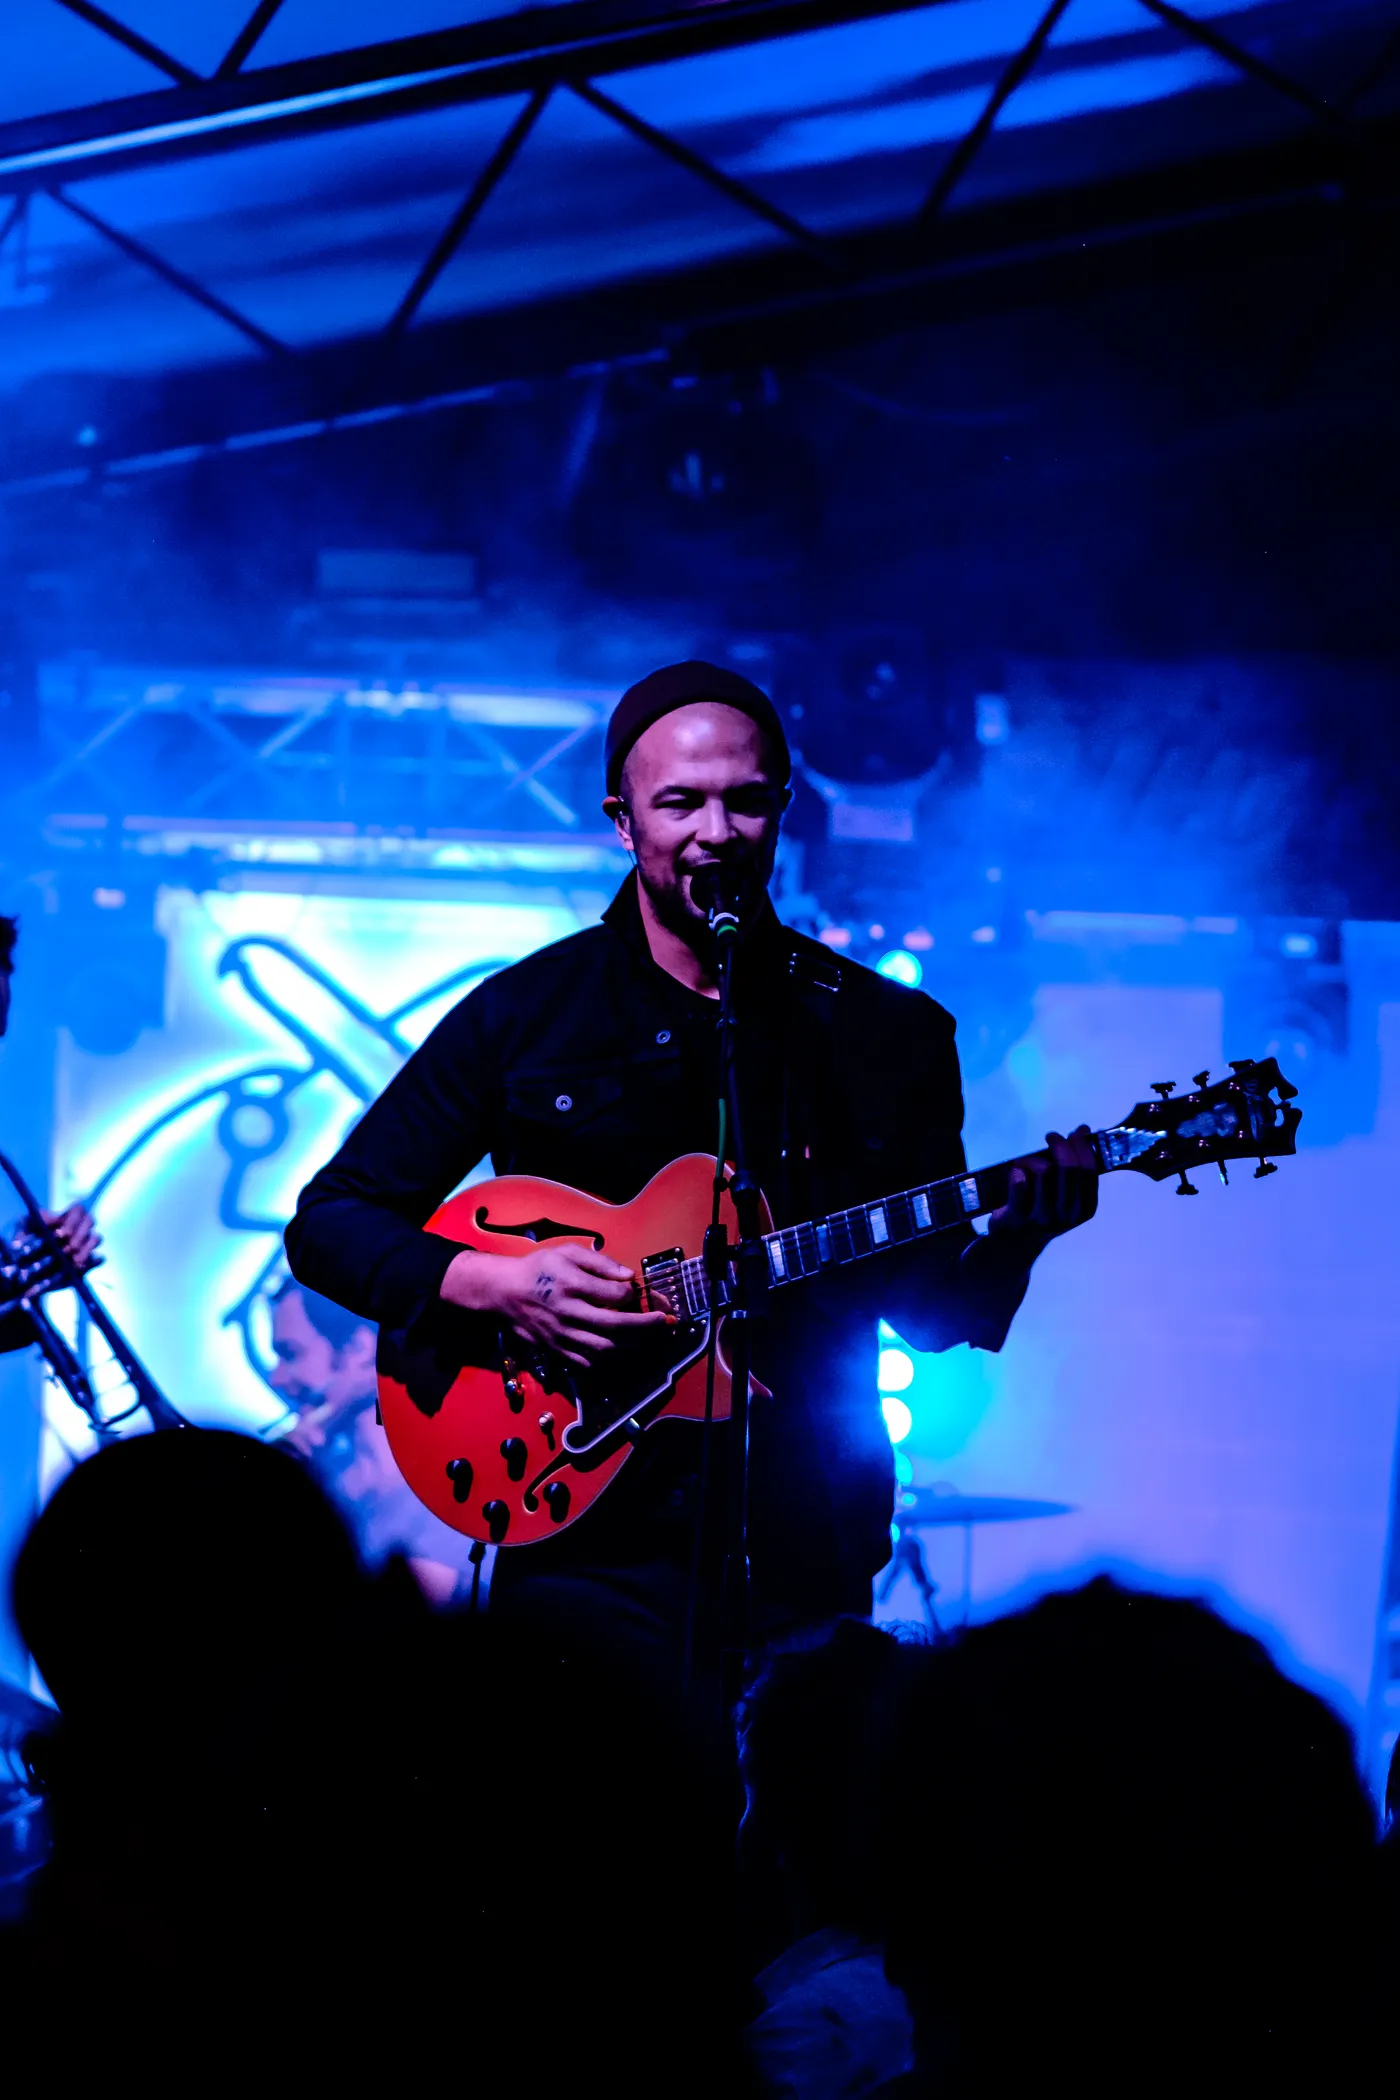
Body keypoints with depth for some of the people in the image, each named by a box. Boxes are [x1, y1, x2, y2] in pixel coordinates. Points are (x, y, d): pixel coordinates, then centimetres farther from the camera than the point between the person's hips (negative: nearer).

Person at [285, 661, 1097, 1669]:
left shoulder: (890, 1035, 7)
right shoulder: (527, 1011, 2)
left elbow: (931, 1309, 10)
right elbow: (329, 1222, 4)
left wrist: (1009, 1244, -11)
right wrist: (493, 1285, -13)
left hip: (805, 1546, 2)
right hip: (590, 1535, -2)